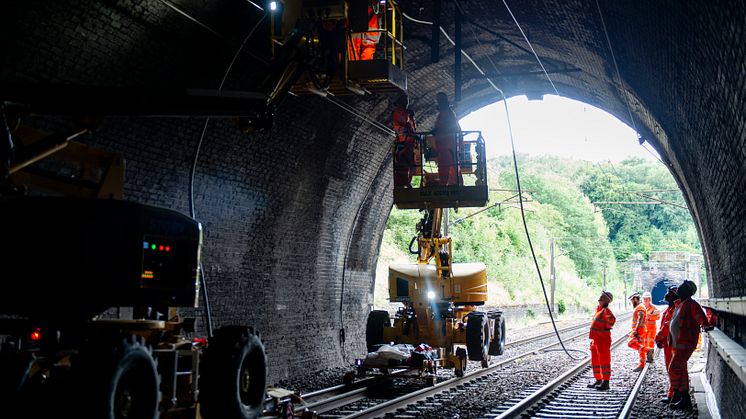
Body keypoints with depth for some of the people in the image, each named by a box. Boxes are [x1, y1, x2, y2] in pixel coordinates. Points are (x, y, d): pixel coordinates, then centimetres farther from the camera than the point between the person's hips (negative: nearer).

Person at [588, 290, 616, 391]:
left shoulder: (606, 310, -16)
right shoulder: (598, 308, 13)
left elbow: (612, 319, -32)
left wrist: (608, 327, -18)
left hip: (603, 339, -10)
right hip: (595, 339, 10)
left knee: (604, 360, -4)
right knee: (595, 361, 15)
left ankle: (606, 382, 2)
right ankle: (598, 380, 25)